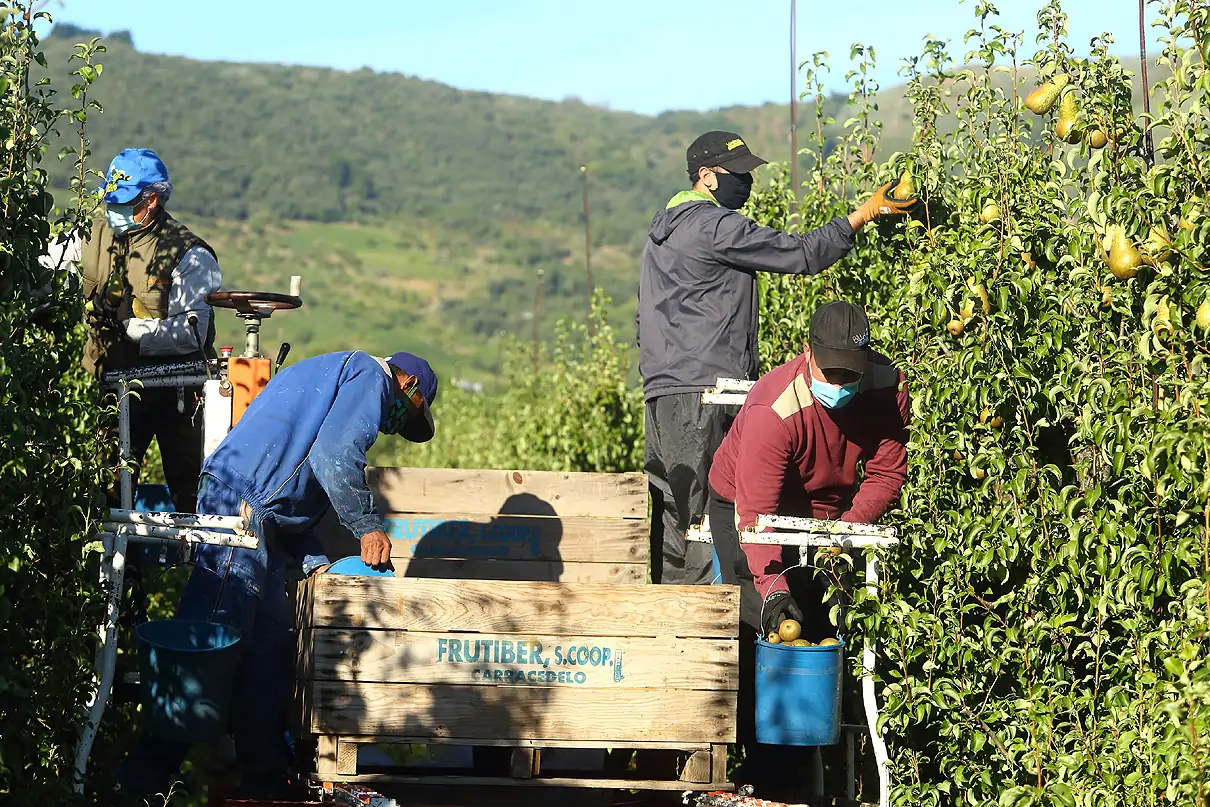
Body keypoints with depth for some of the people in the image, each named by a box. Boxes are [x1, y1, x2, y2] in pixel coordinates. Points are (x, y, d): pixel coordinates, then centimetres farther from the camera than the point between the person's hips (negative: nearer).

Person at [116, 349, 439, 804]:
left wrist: (315, 562, 18)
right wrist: (367, 526, -5)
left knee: (271, 643, 10)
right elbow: (335, 456, -15)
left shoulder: (324, 375, 33)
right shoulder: (371, 377, 3)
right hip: (242, 506, -11)